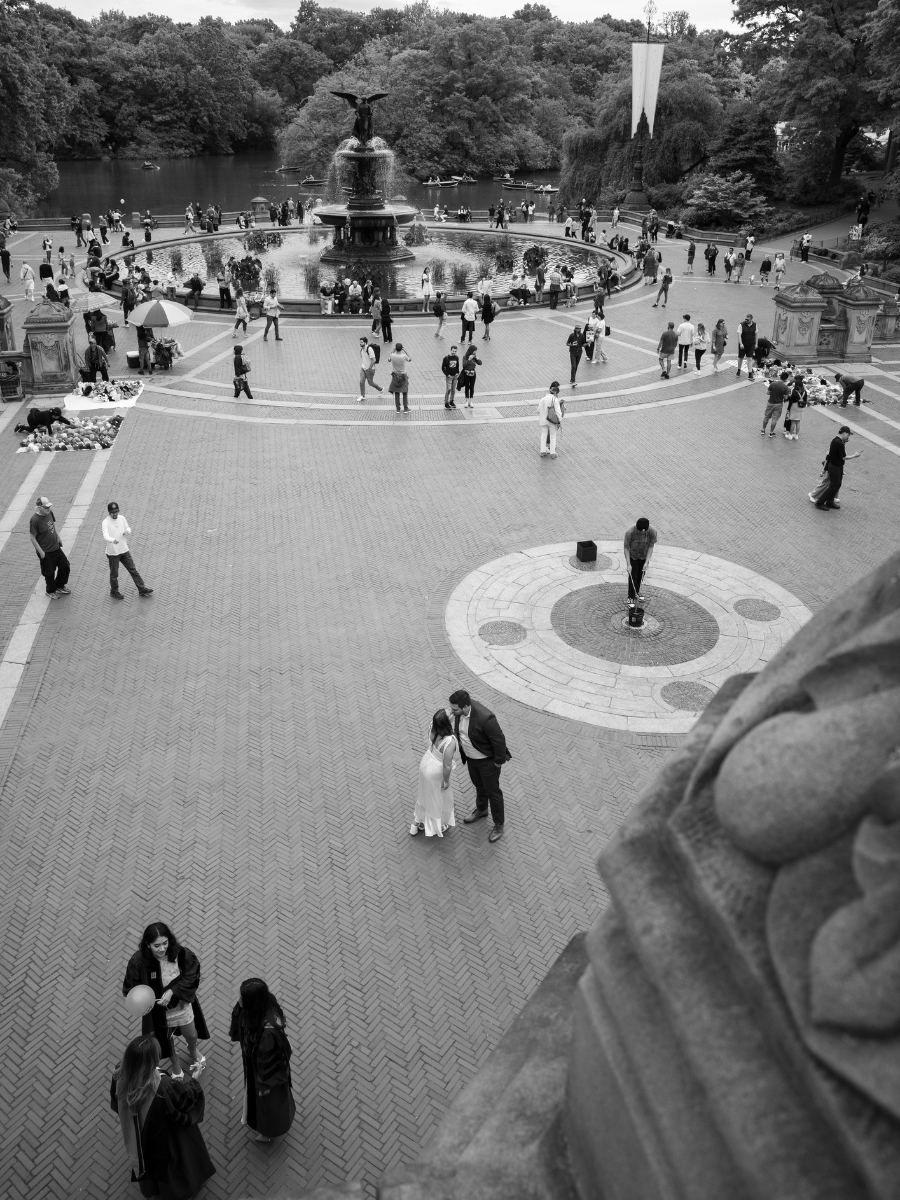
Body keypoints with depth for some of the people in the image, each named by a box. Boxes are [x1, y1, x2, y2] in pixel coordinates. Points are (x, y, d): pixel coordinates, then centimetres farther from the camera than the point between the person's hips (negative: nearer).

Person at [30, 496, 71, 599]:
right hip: (46, 552, -7)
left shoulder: (49, 513, -6)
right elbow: (32, 537, -20)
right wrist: (40, 551, -18)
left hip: (56, 547, 7)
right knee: (49, 573, 11)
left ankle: (59, 586, 39)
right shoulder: (35, 520, -27)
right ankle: (51, 591, 37)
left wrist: (58, 538, 16)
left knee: (65, 566, 16)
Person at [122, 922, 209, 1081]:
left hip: (181, 1003, 1)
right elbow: (130, 987, -16)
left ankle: (193, 1051, 63)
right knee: (166, 1040, 24)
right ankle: (176, 1069, 54)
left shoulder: (180, 953, -28)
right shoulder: (138, 961, -29)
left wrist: (172, 991, -28)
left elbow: (191, 977, -17)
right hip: (157, 1009, -1)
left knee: (190, 1035, 26)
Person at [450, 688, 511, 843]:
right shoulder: (460, 710, -20)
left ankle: (499, 823, 37)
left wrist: (499, 761, -16)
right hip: (471, 757, 6)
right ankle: (481, 809, 57)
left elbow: (499, 740, -28)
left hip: (487, 760, -6)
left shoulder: (485, 718, -41)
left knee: (492, 791, 15)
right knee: (479, 785, 30)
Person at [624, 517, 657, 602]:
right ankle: (631, 597, 19)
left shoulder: (652, 531, -27)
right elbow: (626, 548, -22)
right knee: (633, 577, 2)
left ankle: (637, 592, 43)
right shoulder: (630, 532, -33)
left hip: (644, 557, 3)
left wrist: (647, 562, -19)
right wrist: (628, 564, -23)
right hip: (633, 557, -3)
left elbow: (651, 547, -15)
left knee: (641, 576, 20)